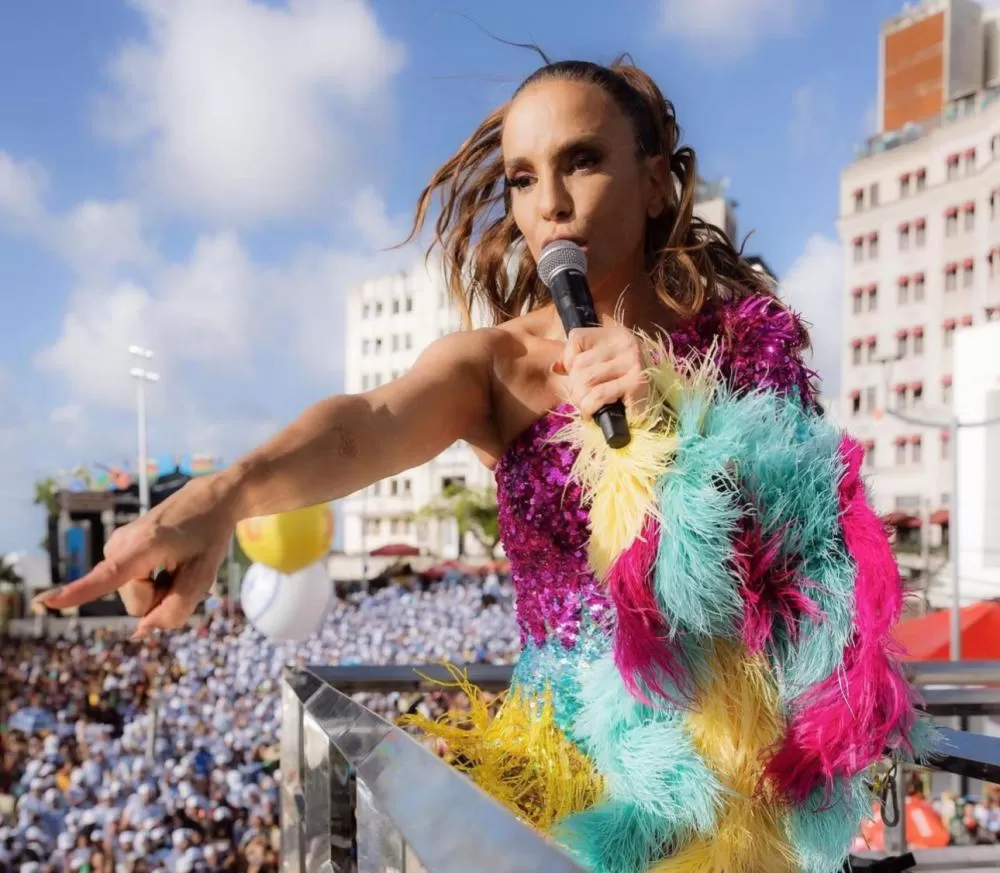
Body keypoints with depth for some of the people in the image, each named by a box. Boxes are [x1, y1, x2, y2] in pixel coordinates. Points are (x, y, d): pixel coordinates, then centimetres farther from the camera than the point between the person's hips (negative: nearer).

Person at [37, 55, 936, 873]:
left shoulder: (745, 332, -2)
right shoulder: (494, 360, -3)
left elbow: (814, 532, -4)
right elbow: (364, 426, -23)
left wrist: (679, 422, -20)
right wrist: (222, 491, -43)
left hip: (746, 745, -1)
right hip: (575, 743, 1)